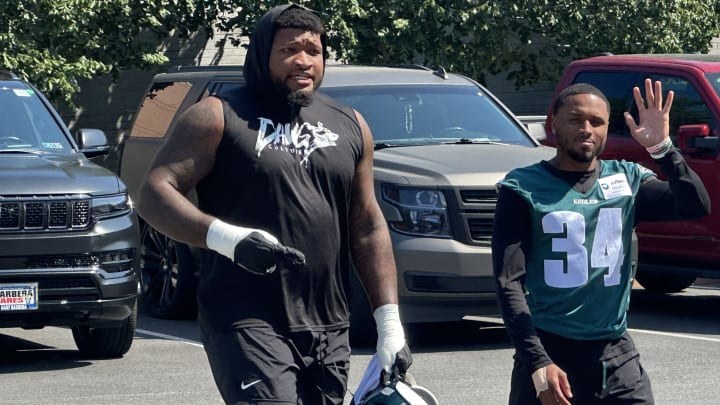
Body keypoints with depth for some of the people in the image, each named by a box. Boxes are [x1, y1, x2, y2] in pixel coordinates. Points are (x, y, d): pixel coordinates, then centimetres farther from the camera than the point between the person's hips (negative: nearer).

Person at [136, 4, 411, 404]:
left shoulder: (350, 126, 16)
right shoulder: (219, 117, 0)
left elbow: (368, 229, 16)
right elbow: (154, 194, -7)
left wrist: (390, 323, 9)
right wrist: (224, 237, -23)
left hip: (328, 330, 6)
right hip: (245, 322, -6)